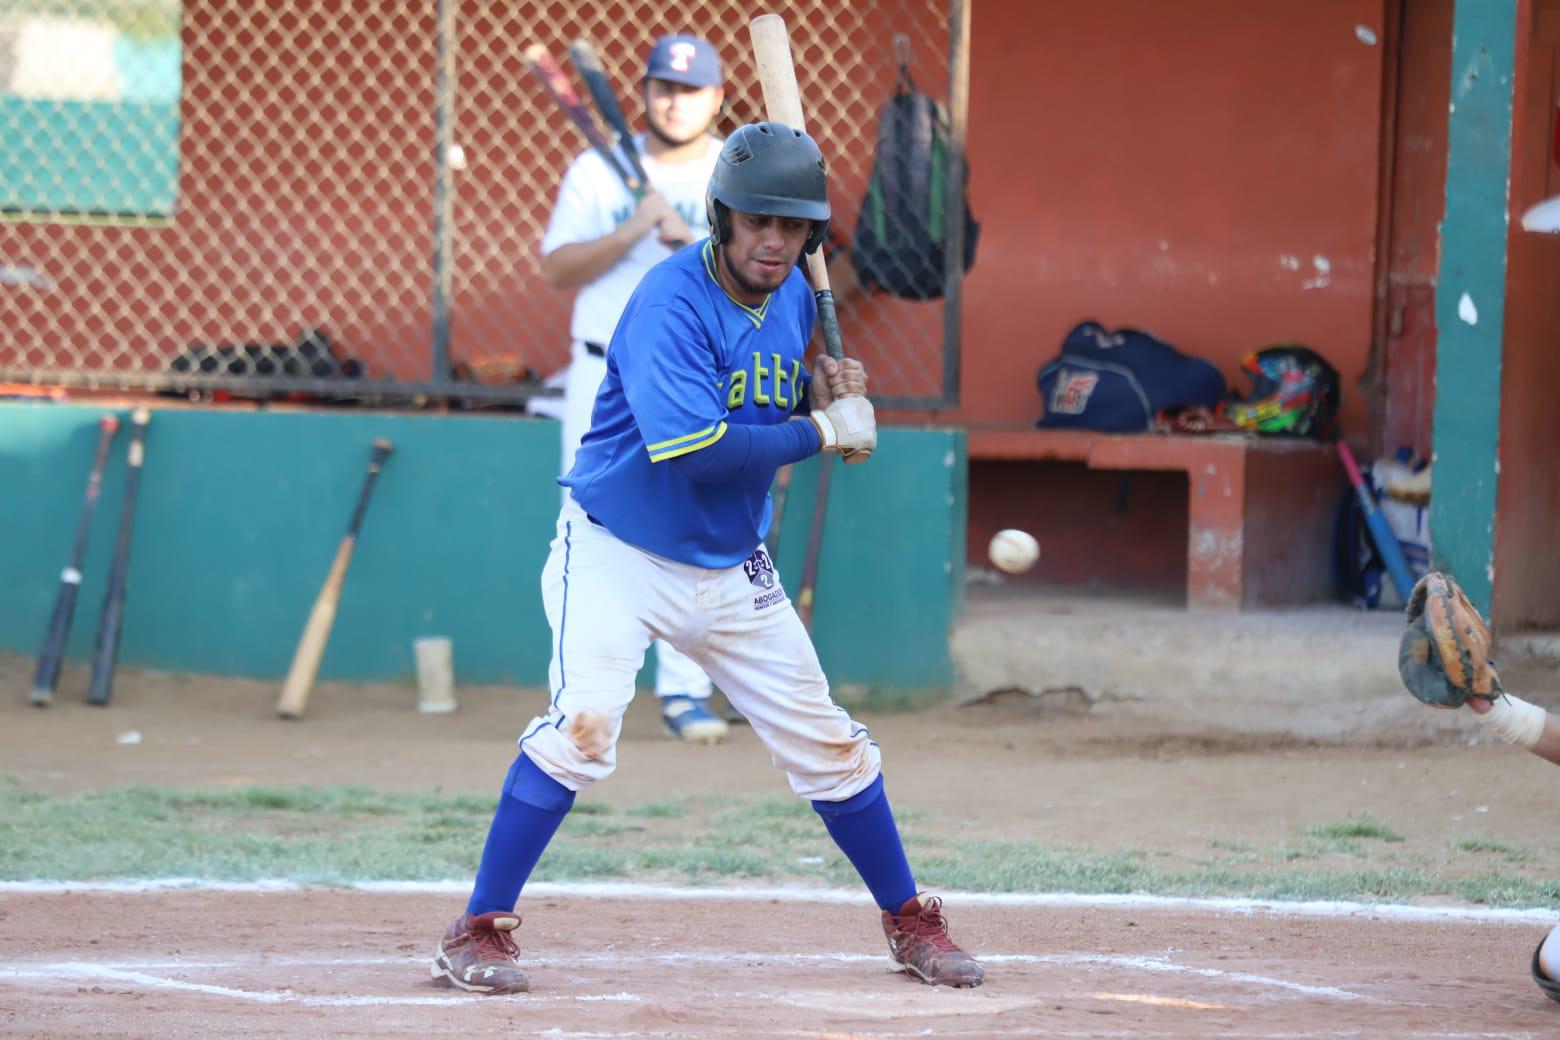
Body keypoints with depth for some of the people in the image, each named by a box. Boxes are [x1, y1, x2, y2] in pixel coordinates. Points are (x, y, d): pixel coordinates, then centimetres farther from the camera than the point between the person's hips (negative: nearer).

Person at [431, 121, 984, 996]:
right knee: (583, 726, -25)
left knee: (829, 746, 9)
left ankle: (910, 922, 26)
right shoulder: (673, 300, -22)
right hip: (617, 555, -7)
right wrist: (823, 432, -25)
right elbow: (688, 445, -32)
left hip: (731, 570, 7)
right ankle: (480, 931, -15)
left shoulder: (792, 297, 2)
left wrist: (821, 389, -4)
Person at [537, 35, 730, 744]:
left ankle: (685, 691, 0)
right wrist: (633, 232, -17)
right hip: (606, 377, 1)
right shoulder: (599, 170, 4)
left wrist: (691, 241, -21)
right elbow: (558, 269, -4)